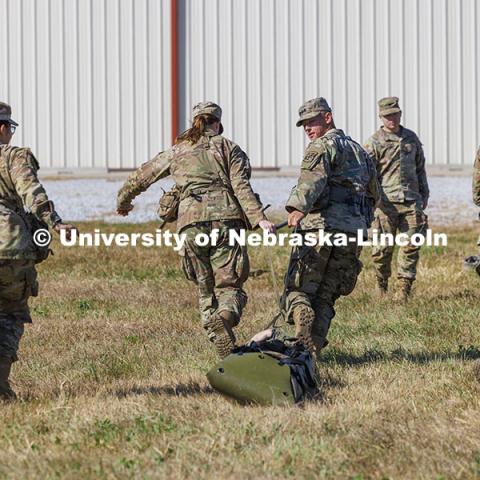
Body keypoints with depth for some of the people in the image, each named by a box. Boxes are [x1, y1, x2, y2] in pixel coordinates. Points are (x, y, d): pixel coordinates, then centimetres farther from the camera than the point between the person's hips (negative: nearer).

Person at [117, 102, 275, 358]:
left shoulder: (176, 152, 21)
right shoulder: (228, 148, 14)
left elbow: (140, 177, 31)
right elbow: (241, 187, -1)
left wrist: (122, 202, 48)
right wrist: (259, 219, -9)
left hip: (191, 222, 2)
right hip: (225, 219, -2)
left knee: (205, 288, 11)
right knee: (229, 285, 0)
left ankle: (222, 343, -4)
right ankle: (226, 315, -34)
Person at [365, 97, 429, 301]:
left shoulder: (411, 138, 14)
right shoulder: (374, 142, -1)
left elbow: (420, 168, 23)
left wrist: (424, 195, 20)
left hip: (411, 200, 3)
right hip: (386, 201, -3)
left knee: (411, 245, -4)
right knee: (383, 247, 0)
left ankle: (405, 287, 0)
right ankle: (382, 286, 15)